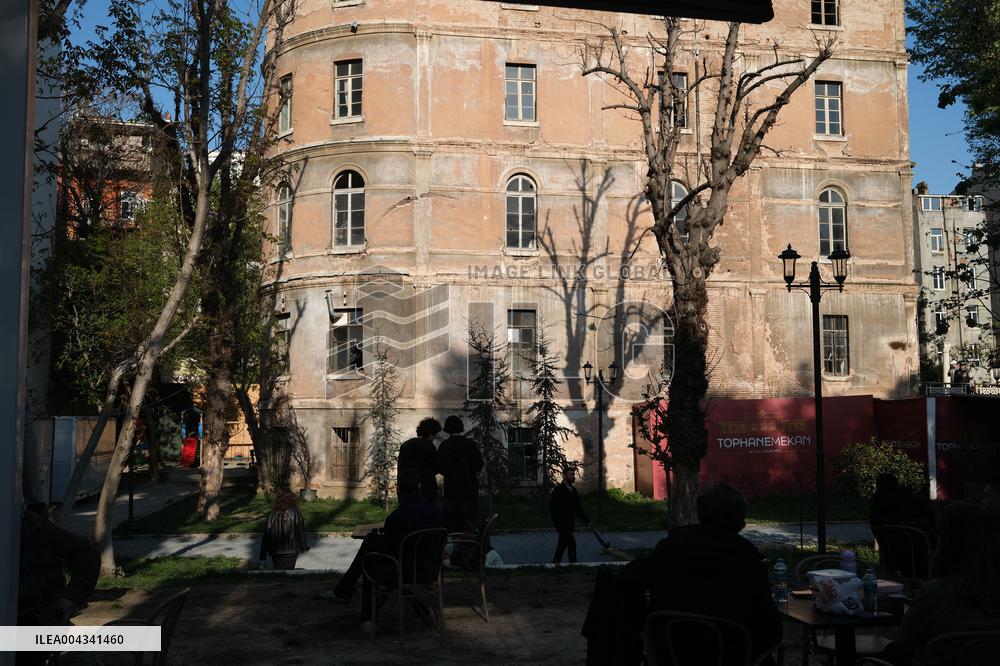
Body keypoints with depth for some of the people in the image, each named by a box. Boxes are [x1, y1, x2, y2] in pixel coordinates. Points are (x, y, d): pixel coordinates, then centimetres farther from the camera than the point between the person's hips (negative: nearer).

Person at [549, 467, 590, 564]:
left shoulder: (573, 490, 13)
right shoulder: (557, 490, -10)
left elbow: (578, 507, 16)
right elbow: (552, 508, -14)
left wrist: (587, 521, 9)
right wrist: (557, 525, -20)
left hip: (570, 525, 7)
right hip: (561, 525, -7)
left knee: (562, 545, 11)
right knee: (572, 543, -12)